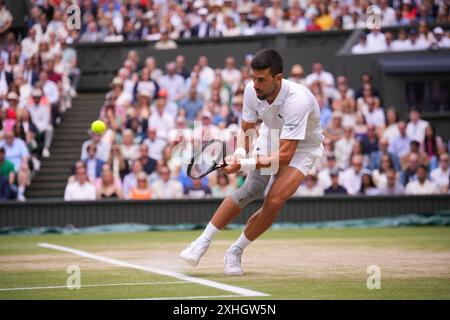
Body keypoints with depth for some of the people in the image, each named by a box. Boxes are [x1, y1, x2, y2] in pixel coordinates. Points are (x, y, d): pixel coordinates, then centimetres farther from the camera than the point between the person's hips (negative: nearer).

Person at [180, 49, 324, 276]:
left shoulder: (297, 100, -38)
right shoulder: (252, 90, -20)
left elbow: (285, 155, -39)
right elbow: (246, 130, -3)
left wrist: (244, 164, -43)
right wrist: (240, 152, -24)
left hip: (302, 148, -4)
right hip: (271, 137, 4)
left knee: (274, 201, -23)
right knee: (253, 187, -21)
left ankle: (235, 251, -3)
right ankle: (203, 242, -13)